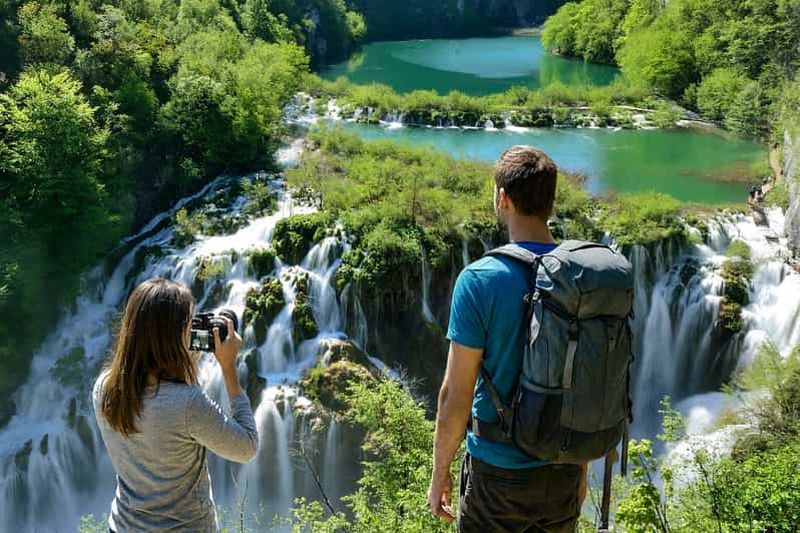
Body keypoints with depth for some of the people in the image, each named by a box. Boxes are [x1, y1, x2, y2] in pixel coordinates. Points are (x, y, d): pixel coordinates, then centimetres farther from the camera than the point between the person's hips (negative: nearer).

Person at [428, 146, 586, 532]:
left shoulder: (479, 280, -18)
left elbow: (456, 397, -15)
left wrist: (439, 475, -1)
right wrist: (582, 467, 15)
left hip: (499, 475, -4)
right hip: (564, 472, 4)